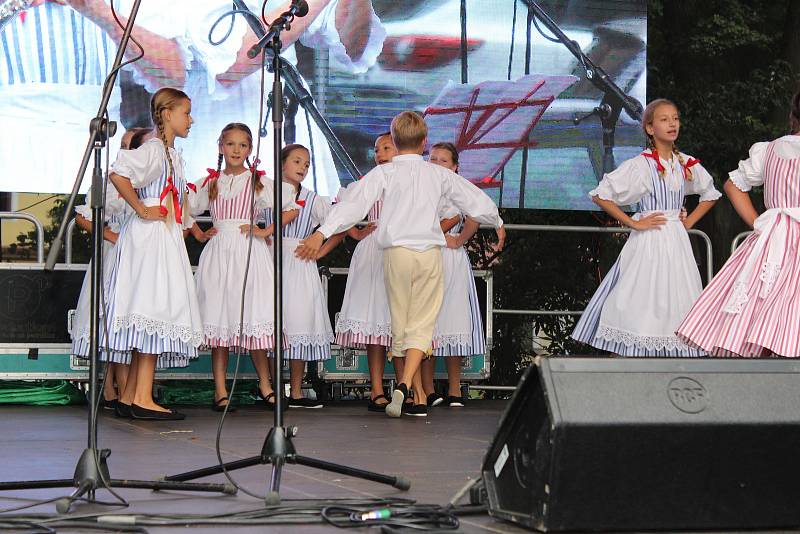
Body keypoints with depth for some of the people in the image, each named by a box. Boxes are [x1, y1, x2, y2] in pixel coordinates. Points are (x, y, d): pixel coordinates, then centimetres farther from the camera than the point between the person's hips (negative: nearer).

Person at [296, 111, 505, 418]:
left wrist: (322, 233, -15)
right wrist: (497, 223, 35)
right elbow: (477, 201, 16)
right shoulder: (440, 175, 8)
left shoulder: (383, 173, -1)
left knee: (401, 326, 9)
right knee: (421, 326, -1)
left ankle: (419, 398, 11)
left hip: (397, 252, -1)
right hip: (430, 253, 1)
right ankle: (405, 384, -23)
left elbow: (355, 203, -12)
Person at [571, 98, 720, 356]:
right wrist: (633, 223, -11)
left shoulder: (687, 164, 9)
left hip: (677, 240, 5)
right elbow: (600, 195, -11)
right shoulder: (641, 165, -7)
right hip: (649, 241, -5)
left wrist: (689, 222, 11)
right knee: (643, 304, -8)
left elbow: (710, 194, 26)